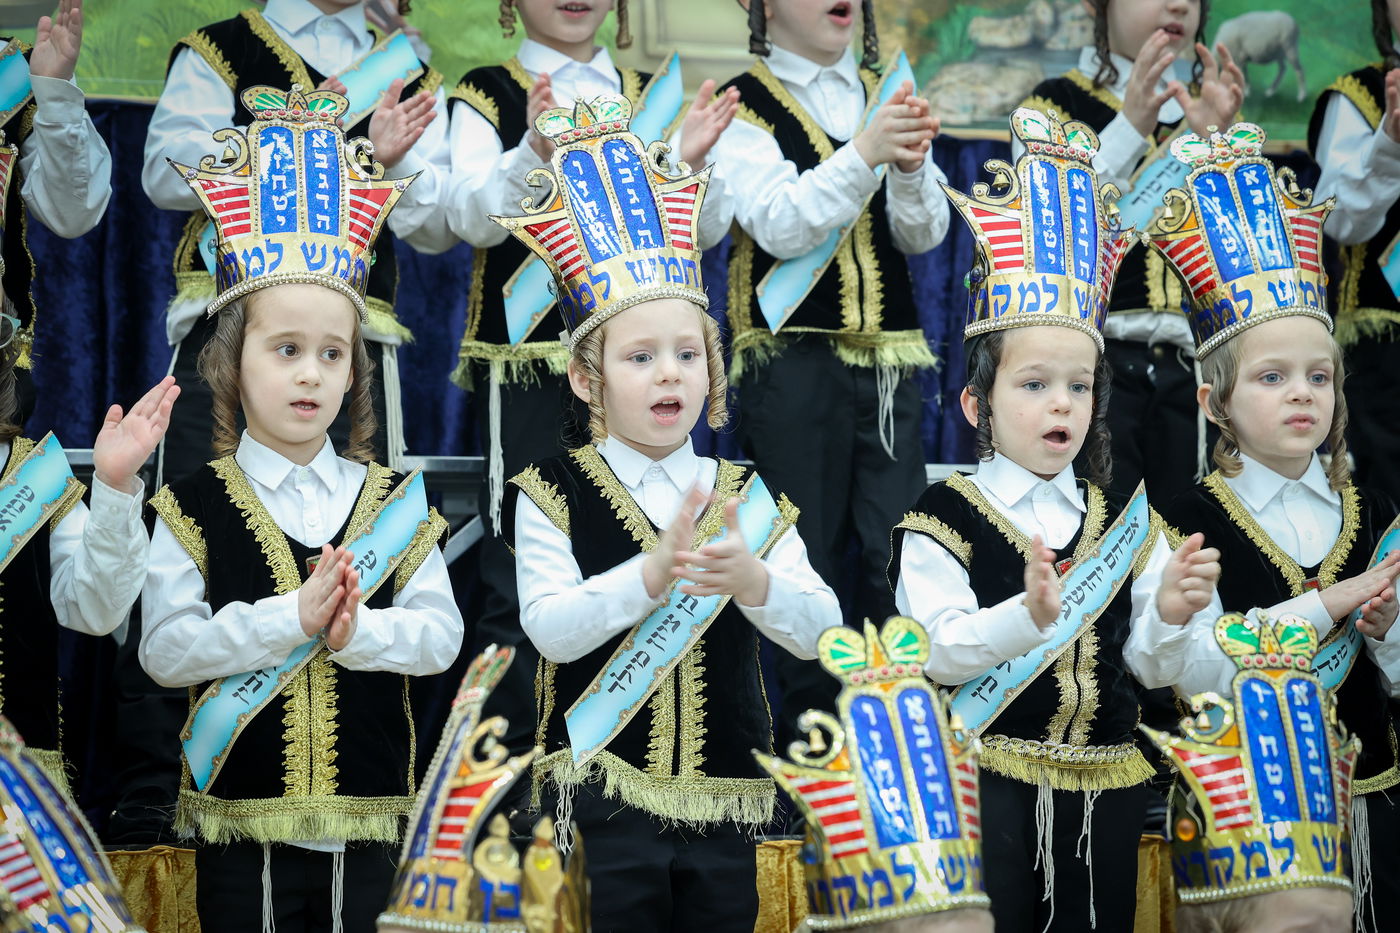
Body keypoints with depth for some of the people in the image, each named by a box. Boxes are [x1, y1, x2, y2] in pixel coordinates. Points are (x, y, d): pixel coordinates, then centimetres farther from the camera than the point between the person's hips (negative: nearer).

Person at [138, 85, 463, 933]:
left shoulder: (392, 501, 6)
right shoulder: (194, 508, -2)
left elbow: (441, 634, 0)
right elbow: (164, 649, -11)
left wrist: (356, 631, -17)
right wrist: (289, 619, -19)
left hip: (363, 824, 2)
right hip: (240, 822, -2)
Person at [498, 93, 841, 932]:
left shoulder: (747, 497, 7)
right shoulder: (553, 493, -1)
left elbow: (821, 630, -3)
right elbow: (550, 627, -16)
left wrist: (754, 581, -24)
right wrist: (651, 574, -30)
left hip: (727, 806, 3)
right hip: (604, 799, -3)